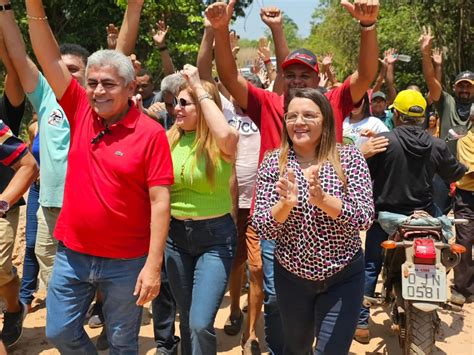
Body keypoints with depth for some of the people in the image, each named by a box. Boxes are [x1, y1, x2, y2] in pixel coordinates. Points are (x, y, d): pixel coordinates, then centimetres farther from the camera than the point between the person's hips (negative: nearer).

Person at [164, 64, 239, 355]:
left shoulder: (221, 144, -13)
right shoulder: (170, 138, 2)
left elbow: (226, 134, -36)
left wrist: (199, 87, -26)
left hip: (215, 236, -5)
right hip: (176, 234, 5)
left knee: (201, 323, -11)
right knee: (186, 319, 18)